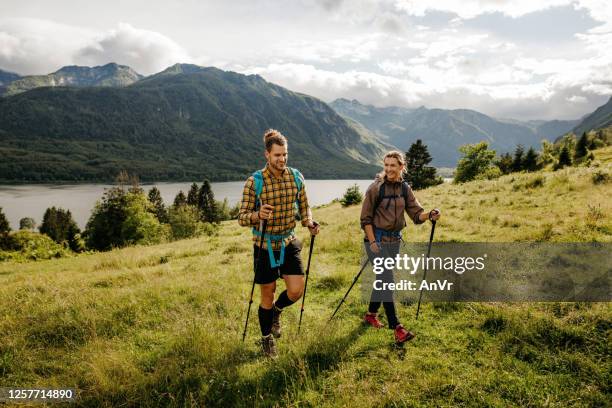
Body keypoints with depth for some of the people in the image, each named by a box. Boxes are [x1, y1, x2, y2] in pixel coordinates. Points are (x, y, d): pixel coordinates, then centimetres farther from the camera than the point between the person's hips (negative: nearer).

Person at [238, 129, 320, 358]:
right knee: (268, 295, 9)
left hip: (289, 243, 3)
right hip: (265, 246, -3)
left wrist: (310, 223, -12)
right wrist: (257, 215, -34)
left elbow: (304, 207, 9)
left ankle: (276, 310, 32)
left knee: (296, 291, -3)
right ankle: (267, 338, 32)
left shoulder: (296, 177, -2)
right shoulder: (254, 182, -14)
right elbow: (242, 218, -12)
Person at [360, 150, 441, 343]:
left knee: (383, 279, 15)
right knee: (388, 281, -11)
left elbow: (416, 214, 1)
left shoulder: (405, 188, 4)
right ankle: (397, 329, -9)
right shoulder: (376, 188, -11)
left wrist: (429, 215, -19)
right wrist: (372, 242, -15)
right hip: (377, 239, -6)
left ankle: (371, 315, 34)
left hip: (394, 240, 6)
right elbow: (366, 218, -9)